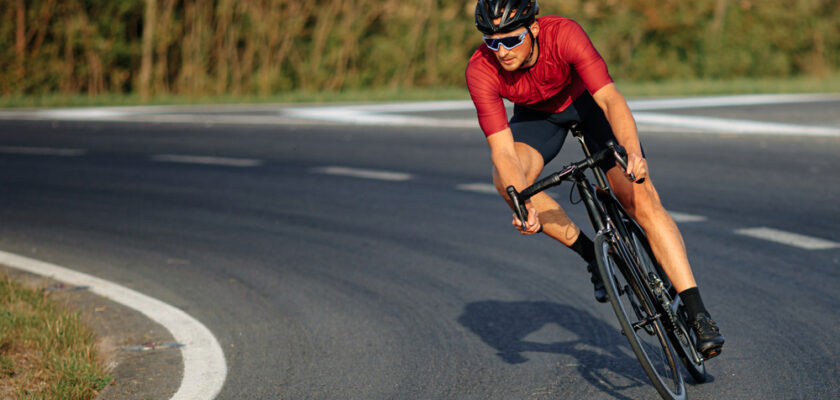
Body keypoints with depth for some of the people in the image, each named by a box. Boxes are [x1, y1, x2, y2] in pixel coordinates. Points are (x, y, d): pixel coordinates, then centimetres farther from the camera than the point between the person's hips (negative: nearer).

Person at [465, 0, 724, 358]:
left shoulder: (563, 34, -37)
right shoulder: (481, 71, -32)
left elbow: (610, 99, -43)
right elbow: (502, 149, -35)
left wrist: (633, 151, -60)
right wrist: (523, 204, -52)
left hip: (587, 99, -2)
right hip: (536, 114, 2)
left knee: (643, 200, -16)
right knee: (506, 180, -30)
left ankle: (698, 315, -15)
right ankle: (591, 254, -10)